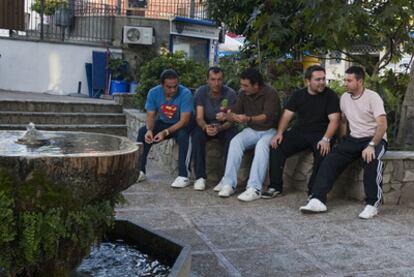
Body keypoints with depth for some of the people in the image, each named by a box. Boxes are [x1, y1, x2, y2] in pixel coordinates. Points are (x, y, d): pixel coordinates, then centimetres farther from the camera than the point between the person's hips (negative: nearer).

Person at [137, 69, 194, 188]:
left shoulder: (185, 93, -27)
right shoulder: (153, 93, -14)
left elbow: (184, 120, -30)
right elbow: (151, 116, -12)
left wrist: (165, 132, -40)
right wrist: (149, 130, -34)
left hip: (183, 125, -4)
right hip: (164, 123, 4)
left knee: (183, 135, -37)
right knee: (143, 132, -19)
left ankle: (183, 176, -33)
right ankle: (139, 171, -9)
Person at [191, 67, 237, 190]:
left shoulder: (230, 94, -15)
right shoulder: (201, 92, -12)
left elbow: (231, 120, -18)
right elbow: (199, 117, -16)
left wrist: (220, 128, -40)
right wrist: (205, 127, -40)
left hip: (224, 126, -1)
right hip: (205, 125, 1)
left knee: (231, 137, -33)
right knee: (196, 135, -31)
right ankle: (200, 177, -25)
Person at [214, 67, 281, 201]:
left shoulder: (270, 93, -15)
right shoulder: (244, 94, 4)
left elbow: (267, 117, -27)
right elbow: (234, 113, 5)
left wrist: (249, 119, -43)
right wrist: (226, 115, -18)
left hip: (270, 130, -5)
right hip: (252, 130, 5)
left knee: (261, 146, -36)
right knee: (235, 142, -24)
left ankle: (254, 188, -39)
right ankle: (229, 183, -26)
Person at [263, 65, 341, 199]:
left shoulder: (330, 96, -2)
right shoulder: (298, 95, 10)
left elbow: (334, 120, -11)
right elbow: (286, 115, 6)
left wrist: (326, 139, -27)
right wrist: (279, 133, -12)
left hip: (320, 134, -3)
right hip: (299, 131, 3)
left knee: (323, 151, -34)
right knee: (276, 146, -18)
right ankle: (275, 186, -8)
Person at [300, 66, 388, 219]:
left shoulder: (372, 97, -12)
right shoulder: (344, 98, 7)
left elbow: (382, 125, -20)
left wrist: (371, 145, -32)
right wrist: (343, 142, 8)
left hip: (375, 139, -5)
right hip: (353, 139, 5)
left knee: (372, 159, -37)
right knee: (331, 159, -18)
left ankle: (372, 204, -28)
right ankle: (318, 200, -26)